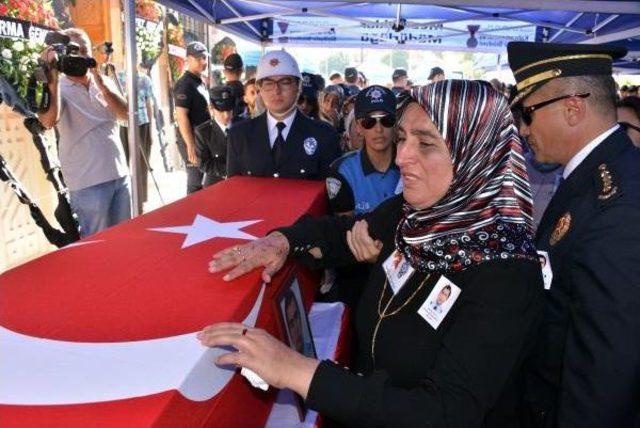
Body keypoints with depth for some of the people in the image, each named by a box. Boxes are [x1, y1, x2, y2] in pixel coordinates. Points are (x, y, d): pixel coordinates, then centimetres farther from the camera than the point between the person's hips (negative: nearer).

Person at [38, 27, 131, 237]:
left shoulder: (105, 82, 10)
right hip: (88, 182, -5)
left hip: (120, 174, 5)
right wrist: (52, 76, -27)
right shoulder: (58, 87, -5)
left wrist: (100, 82, -15)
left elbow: (124, 114, -5)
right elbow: (49, 121, -25)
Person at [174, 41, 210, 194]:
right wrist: (191, 146, -23)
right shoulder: (185, 84, -14)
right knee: (195, 183, -3)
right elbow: (181, 117, -20)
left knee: (202, 179, 17)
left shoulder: (201, 83, 14)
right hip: (192, 141, -9)